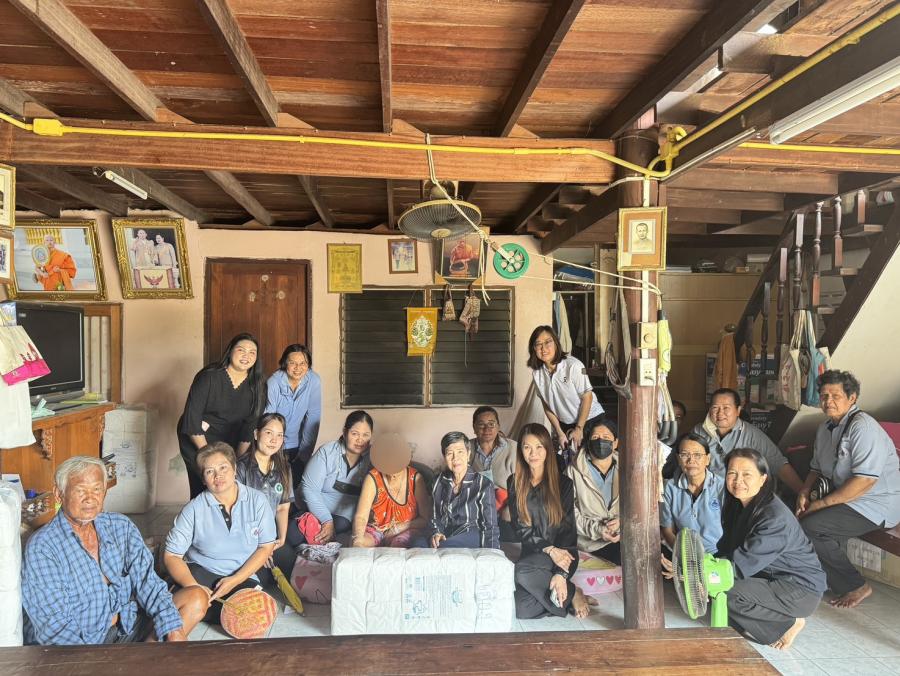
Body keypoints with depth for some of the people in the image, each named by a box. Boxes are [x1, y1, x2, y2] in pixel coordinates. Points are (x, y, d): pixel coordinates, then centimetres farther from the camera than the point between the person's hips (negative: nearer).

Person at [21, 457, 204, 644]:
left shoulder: (121, 526, 5)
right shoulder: (42, 547, -11)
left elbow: (146, 580, -2)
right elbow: (54, 624, -17)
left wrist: (175, 633, -15)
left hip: (127, 625, 6)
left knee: (196, 598, -9)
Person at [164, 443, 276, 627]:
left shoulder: (257, 500, -5)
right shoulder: (194, 509, -7)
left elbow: (266, 547, -1)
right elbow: (172, 556, -7)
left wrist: (234, 580, -13)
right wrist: (194, 587, -25)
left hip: (242, 576, 3)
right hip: (200, 572, -2)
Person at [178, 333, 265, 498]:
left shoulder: (256, 387, -5)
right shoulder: (209, 377, -18)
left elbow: (251, 425, 0)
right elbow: (191, 417, -18)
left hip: (228, 442, 4)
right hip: (196, 441, -4)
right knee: (202, 488, -10)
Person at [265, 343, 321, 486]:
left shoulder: (314, 381, -13)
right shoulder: (274, 383, -18)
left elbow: (313, 419, -9)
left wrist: (305, 453, -8)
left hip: (296, 446, 2)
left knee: (298, 487, 2)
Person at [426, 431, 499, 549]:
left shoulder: (484, 485, -5)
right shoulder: (439, 481, 8)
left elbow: (490, 527, -4)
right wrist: (435, 533, -6)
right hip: (444, 534, 5)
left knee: (443, 546, -38)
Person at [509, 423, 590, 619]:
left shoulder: (563, 483, 0)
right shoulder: (515, 483, 7)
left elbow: (568, 529, -6)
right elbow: (520, 528, 1)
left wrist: (561, 573, -18)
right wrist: (549, 549, -15)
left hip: (562, 554, -2)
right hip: (532, 553, 3)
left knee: (521, 572, -33)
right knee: (522, 610, -23)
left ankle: (569, 593, -9)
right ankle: (570, 594, -1)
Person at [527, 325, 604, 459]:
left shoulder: (573, 365, -23)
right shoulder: (537, 372, -7)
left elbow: (587, 397, -16)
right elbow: (546, 405, 2)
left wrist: (579, 428, -11)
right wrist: (559, 432, 0)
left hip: (590, 419, -4)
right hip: (564, 424, 4)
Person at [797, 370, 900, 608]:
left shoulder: (863, 426, -20)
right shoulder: (825, 428, 10)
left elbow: (865, 481, -26)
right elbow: (816, 468, 18)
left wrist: (821, 504, -22)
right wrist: (804, 492, -2)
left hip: (876, 504, -9)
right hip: (845, 498, 9)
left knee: (809, 527, -22)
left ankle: (856, 586, -3)